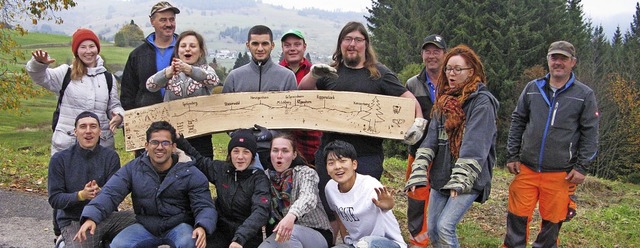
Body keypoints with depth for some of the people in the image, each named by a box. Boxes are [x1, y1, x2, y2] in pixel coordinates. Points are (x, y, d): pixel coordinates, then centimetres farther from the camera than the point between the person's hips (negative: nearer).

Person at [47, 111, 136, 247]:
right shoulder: (59, 159, 0)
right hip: (74, 221, -3)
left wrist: (101, 193, -25)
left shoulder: (110, 156, 2)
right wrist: (81, 195, -21)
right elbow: (54, 199, -4)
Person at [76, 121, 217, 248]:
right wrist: (91, 217, -32)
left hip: (179, 227, -2)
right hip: (146, 227, 3)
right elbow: (110, 194, -12)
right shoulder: (133, 169, -1)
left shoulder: (191, 174, -8)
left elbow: (205, 206, -11)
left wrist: (202, 227, -35)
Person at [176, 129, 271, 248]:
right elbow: (198, 159, 21)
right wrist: (179, 140, 13)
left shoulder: (259, 178, -11)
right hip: (222, 231, 3)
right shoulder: (220, 169, 3)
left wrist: (240, 238, -37)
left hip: (248, 235, -3)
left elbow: (260, 211, -24)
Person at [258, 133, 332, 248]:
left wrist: (291, 215, -55)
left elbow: (308, 197, -34)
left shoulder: (306, 172, -13)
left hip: (318, 235, -3)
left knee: (288, 233, -33)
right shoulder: (267, 176, 4)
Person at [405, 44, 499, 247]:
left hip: (469, 179, -7)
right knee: (432, 230, 9)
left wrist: (460, 178, -26)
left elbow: (475, 146, -18)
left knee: (445, 227, -17)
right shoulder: (444, 100, 12)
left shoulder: (482, 102, -9)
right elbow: (432, 138, 3)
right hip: (441, 176, 7)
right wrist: (418, 172, -8)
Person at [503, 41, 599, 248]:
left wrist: (582, 167, -5)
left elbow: (590, 134, 1)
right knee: (517, 217, 3)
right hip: (526, 169, 2)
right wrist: (512, 156, 6)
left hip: (560, 174, -2)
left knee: (552, 222, 9)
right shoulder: (532, 88, 7)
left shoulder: (585, 95, 0)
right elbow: (517, 122, 12)